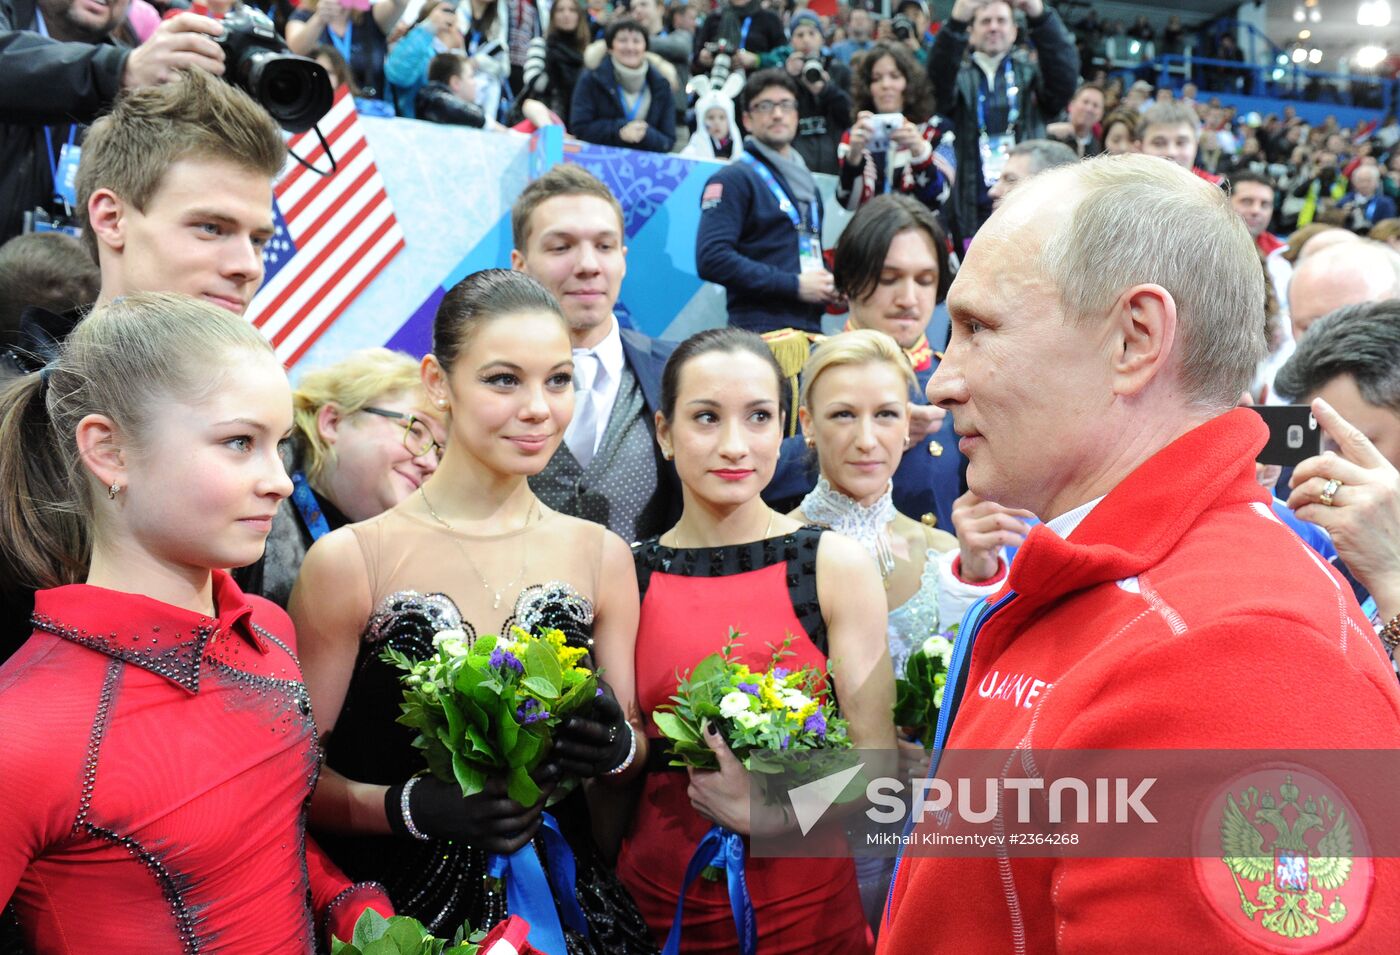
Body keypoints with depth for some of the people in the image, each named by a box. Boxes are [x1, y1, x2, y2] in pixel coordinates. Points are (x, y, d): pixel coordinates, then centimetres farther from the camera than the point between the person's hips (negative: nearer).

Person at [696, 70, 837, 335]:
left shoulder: (807, 183, 23)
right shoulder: (733, 179, -2)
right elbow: (711, 259, -15)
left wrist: (829, 287, 10)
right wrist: (795, 285, -15)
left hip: (811, 327, 7)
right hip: (760, 332, -7)